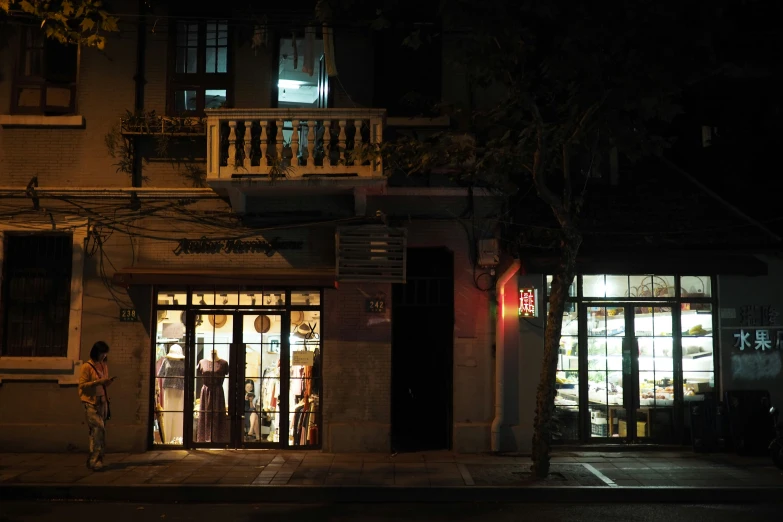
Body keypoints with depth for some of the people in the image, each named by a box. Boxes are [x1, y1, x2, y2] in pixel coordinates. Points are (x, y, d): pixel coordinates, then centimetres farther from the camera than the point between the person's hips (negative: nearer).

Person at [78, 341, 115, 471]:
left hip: (103, 402, 7)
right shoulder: (87, 366, -7)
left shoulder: (105, 365, 13)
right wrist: (98, 382, -19)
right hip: (91, 403, -7)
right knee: (98, 429, -15)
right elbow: (82, 385, -10)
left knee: (98, 431, 7)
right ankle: (95, 460, -13)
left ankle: (93, 461, 14)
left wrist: (108, 382, 1)